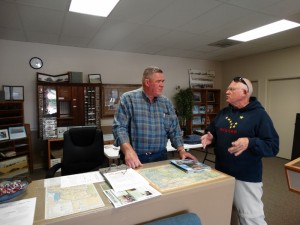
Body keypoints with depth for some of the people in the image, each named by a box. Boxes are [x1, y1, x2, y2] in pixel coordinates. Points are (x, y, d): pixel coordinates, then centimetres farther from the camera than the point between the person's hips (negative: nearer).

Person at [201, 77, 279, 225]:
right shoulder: (223, 112, 8)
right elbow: (212, 132, 17)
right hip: (221, 173, 7)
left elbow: (273, 147, -15)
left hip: (246, 178, -6)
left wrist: (249, 143, -32)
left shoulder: (259, 114, -11)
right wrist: (210, 138, -6)